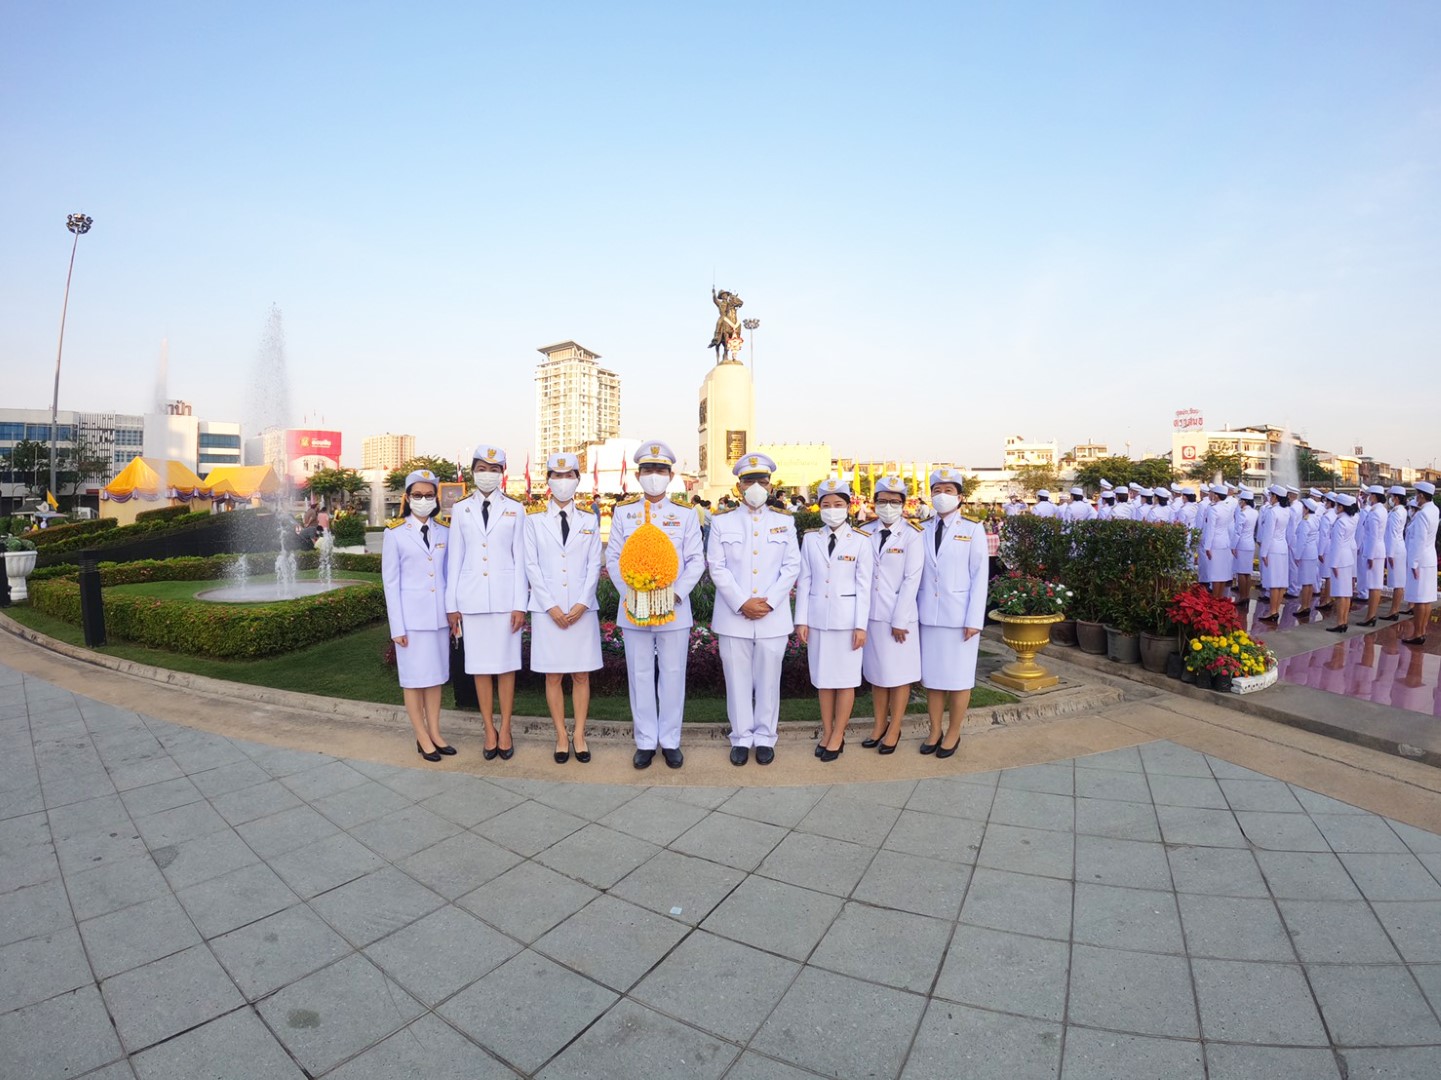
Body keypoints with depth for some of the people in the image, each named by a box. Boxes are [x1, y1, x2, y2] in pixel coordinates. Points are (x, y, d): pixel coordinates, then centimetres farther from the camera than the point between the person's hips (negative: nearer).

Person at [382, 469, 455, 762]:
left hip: (439, 615, 4)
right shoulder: (395, 533, -4)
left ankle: (435, 733, 22)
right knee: (414, 677, 5)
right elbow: (390, 581, -4)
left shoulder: (444, 532, 6)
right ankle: (422, 738, 16)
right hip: (411, 615, -4)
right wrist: (397, 626, -8)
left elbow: (449, 575, 10)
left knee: (436, 675, 11)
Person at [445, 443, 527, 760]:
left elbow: (520, 558, 1)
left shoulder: (515, 508, 3)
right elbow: (454, 559, 7)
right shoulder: (460, 510, 7)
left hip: (505, 596, -1)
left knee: (506, 664, 4)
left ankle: (505, 730, 16)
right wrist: (451, 604, 4)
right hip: (472, 597, 1)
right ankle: (489, 730, 18)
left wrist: (520, 604, -4)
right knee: (480, 666, 7)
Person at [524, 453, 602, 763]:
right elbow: (531, 566, -1)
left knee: (581, 675, 5)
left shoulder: (588, 519, 7)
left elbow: (594, 565, 4)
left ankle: (579, 735, 18)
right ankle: (561, 736, 18)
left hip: (582, 608, 1)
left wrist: (582, 603, -8)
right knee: (553, 676, 5)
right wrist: (551, 607, -9)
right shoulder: (534, 518, 3)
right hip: (547, 609, -1)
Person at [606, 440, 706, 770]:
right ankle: (645, 741, 21)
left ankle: (670, 740, 21)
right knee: (639, 675, 8)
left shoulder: (685, 514, 3)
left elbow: (696, 561, 1)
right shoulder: (623, 511, 5)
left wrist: (675, 593, -13)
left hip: (675, 608, 0)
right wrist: (631, 594, -10)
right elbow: (613, 558, 4)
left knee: (673, 675, 7)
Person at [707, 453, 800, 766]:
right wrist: (741, 603, -11)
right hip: (733, 616, 0)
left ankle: (765, 737, 21)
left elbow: (792, 567, 3)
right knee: (737, 679, 6)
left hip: (773, 616, 1)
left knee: (768, 679, 7)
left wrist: (768, 601, -9)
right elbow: (717, 568, -1)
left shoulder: (784, 522, 8)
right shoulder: (722, 522, 5)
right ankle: (741, 738, 20)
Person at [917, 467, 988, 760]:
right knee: (932, 676, 10)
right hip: (929, 614, 3)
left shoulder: (972, 531, -2)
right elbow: (917, 575, 9)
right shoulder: (923, 532, 7)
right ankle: (935, 731, 24)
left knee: (958, 678, 5)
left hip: (959, 615, -3)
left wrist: (974, 620, -10)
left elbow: (979, 578, -4)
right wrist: (914, 612, 4)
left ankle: (954, 734, 20)